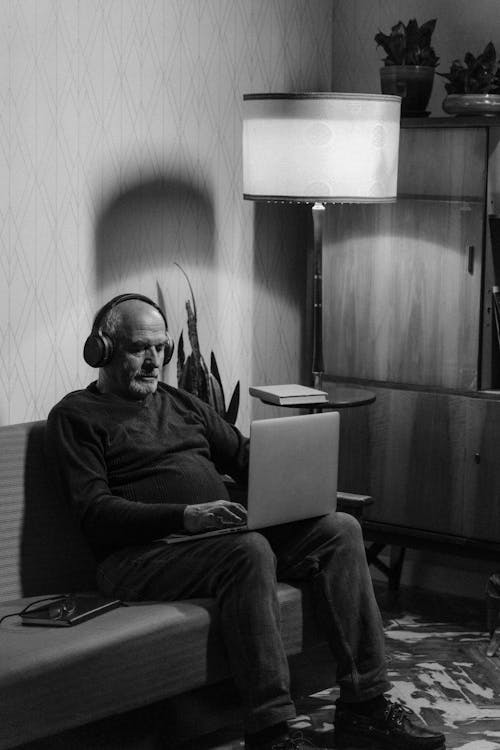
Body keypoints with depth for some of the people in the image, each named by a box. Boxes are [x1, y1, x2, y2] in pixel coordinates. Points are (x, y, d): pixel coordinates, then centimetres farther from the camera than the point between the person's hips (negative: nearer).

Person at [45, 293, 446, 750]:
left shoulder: (183, 404, 25)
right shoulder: (76, 416, 2)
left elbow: (243, 455, 25)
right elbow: (95, 512, -10)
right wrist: (186, 516, -23)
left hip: (225, 534, 7)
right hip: (144, 553, -7)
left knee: (340, 529, -11)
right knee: (248, 551, -36)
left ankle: (364, 706, -14)